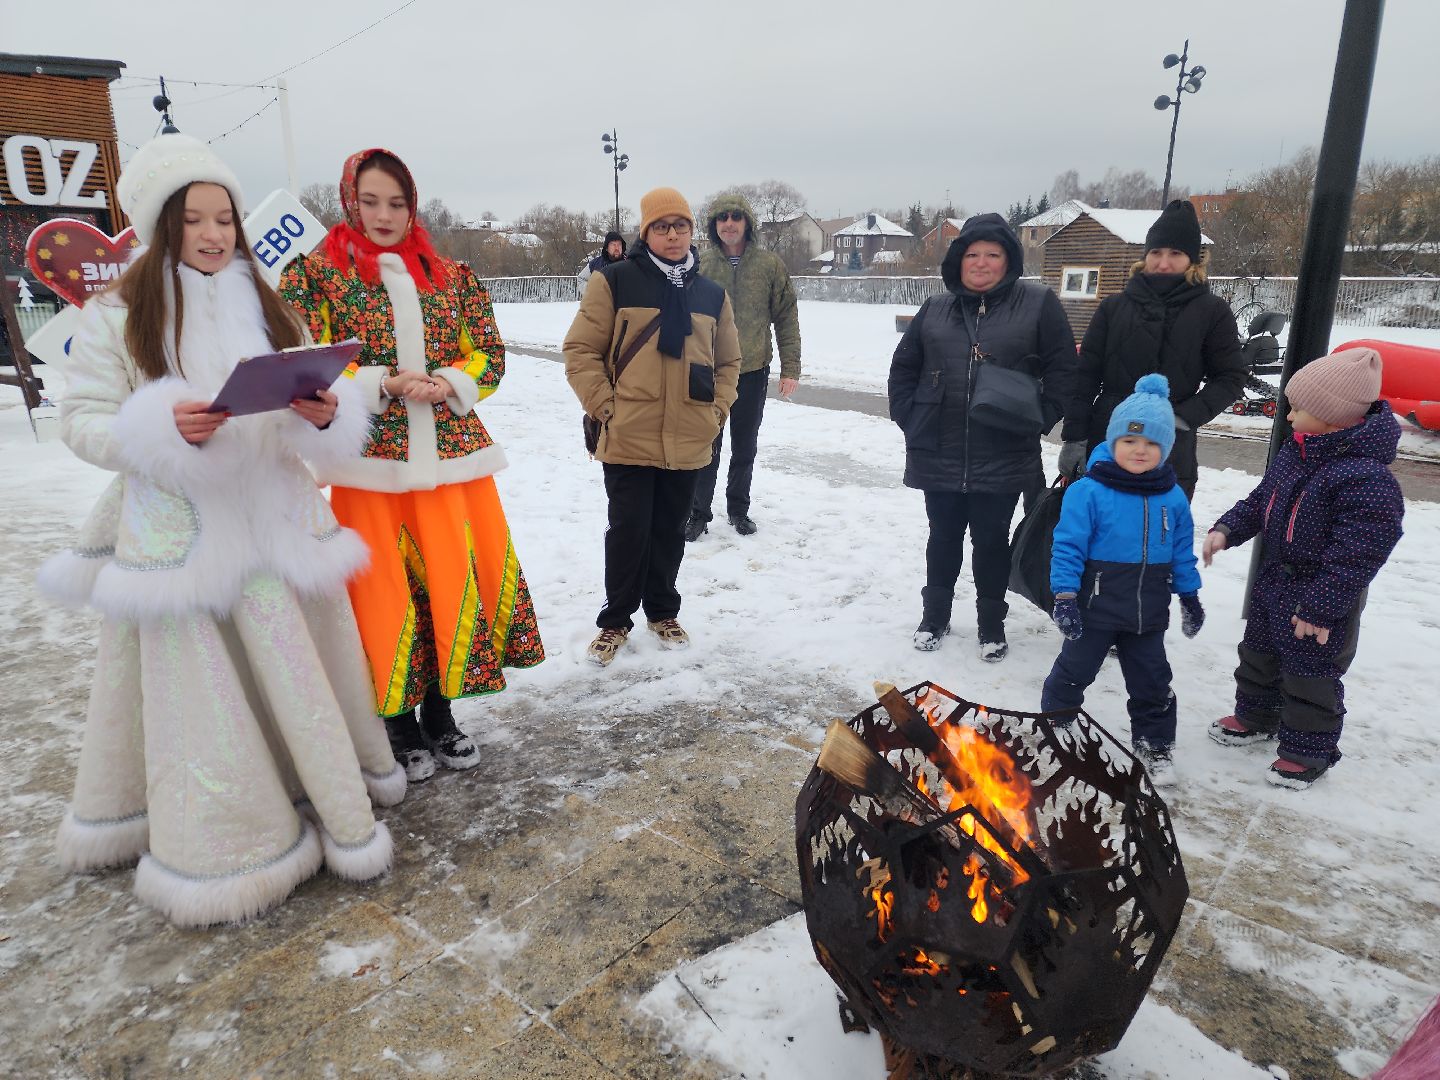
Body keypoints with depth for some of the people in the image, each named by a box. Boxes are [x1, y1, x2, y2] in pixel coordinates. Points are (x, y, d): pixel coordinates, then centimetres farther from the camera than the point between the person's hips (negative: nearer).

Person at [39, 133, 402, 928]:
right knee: (195, 690, 2)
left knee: (299, 673, 8)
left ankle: (336, 804, 24)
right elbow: (82, 422, -1)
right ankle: (214, 842, 17)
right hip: (177, 528, -2)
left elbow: (319, 418, 10)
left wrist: (326, 413, -14)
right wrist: (165, 427, -20)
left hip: (275, 518, 3)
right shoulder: (116, 315, 2)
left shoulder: (266, 307, 11)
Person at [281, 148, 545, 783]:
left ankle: (440, 713, 25)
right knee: (386, 589, 1)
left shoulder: (452, 277, 12)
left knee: (455, 579, 6)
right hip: (371, 463, -3)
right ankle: (399, 725, 21)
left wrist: (452, 384, -10)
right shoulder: (315, 273, 4)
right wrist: (384, 385, -15)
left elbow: (489, 356, 11)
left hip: (452, 454, 3)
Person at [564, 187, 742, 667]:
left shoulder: (711, 294, 11)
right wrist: (605, 406, -9)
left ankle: (662, 612, 32)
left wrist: (716, 410, 7)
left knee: (670, 531, 14)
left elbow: (728, 361, 18)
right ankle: (616, 620, 20)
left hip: (688, 442, 4)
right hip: (629, 440, -3)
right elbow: (581, 349, -3)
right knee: (629, 531, 2)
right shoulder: (615, 282, -3)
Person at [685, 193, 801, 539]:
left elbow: (786, 318, 0)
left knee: (745, 448, 14)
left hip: (753, 371, 1)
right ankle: (699, 513, 18)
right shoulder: (699, 265, -3)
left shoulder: (770, 264, -2)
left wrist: (790, 368, -4)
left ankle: (738, 508, 30)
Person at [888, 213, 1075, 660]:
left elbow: (1063, 369, -1)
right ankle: (934, 614, 31)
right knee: (944, 536, 14)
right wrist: (909, 418, 2)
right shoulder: (935, 309, 8)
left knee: (991, 540, 8)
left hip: (1003, 456, -2)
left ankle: (991, 623, 26)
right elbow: (903, 367, 13)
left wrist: (1038, 420, -9)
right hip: (939, 454, 2)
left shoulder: (1039, 304, -1)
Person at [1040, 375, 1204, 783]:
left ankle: (1155, 744, 33)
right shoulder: (1088, 491, -15)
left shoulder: (1173, 498, 1)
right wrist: (1065, 595, -20)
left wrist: (1190, 596, 14)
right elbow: (1068, 547, -15)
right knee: (1074, 671, 11)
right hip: (1096, 606, -4)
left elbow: (1182, 553, 11)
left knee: (1152, 680, 16)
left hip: (1148, 611, 4)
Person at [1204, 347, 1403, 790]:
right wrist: (1226, 529, -2)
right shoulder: (1293, 454, -1)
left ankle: (1308, 750, 24)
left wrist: (1321, 608, -25)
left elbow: (1357, 553, -27)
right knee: (1259, 654, 23)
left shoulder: (1365, 477, -28)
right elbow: (1260, 501, 13)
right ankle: (1255, 716, 44)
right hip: (1276, 580, 9)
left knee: (1310, 676, 7)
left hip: (1320, 599, -9)